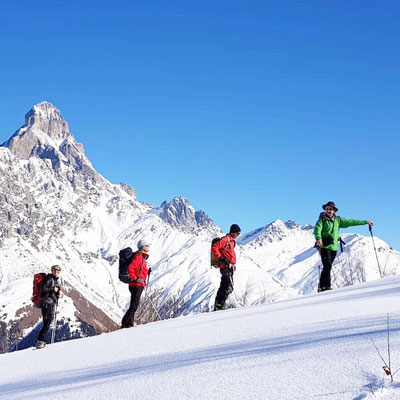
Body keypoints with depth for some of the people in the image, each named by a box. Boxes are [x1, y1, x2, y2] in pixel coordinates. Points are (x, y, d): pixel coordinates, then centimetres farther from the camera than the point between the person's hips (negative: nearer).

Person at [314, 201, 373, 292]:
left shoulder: (337, 220, 15)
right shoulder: (322, 220, 0)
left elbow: (350, 222, 20)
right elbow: (317, 230, -14)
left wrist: (365, 222, 21)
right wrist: (319, 239, -35)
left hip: (334, 247, 5)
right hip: (324, 246, -5)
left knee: (328, 267, 5)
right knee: (327, 266, -16)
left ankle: (322, 286, 9)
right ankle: (326, 285, -17)